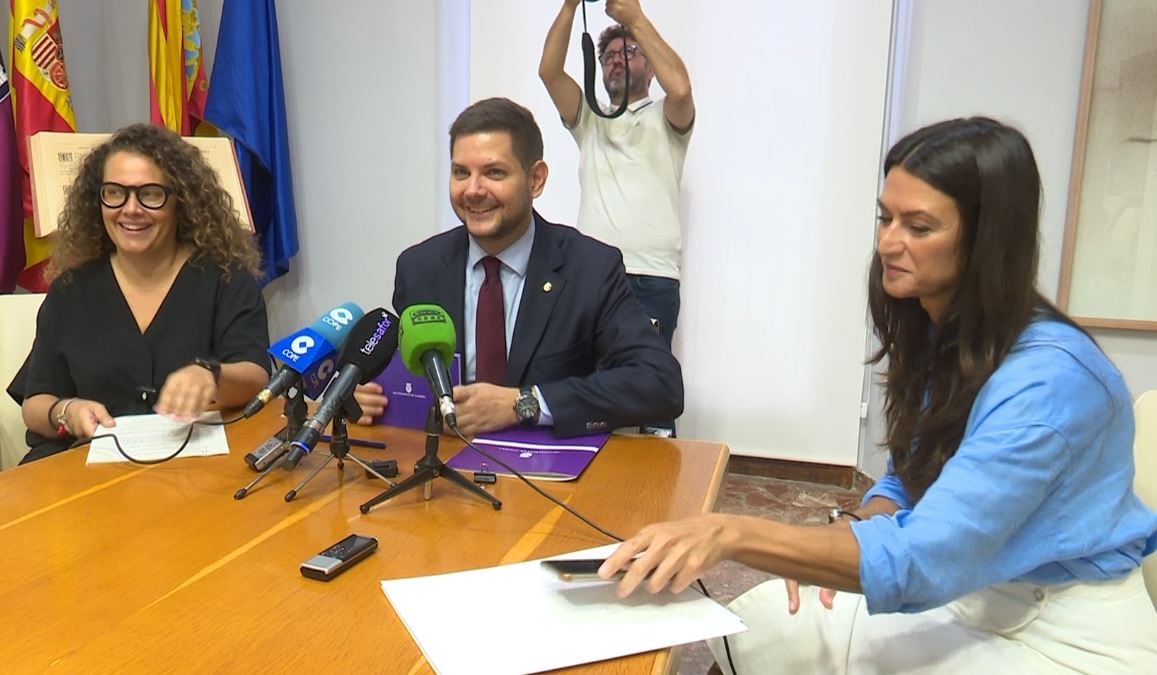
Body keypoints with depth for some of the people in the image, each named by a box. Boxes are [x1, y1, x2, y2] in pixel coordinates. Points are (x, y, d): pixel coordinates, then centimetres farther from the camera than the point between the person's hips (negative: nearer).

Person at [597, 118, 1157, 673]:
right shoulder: (938, 333, 0)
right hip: (967, 595, 7)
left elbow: (925, 560, -32)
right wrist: (849, 535, -12)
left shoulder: (1048, 377, -26)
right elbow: (912, 479, 10)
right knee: (752, 627, -5)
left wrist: (732, 534, -40)